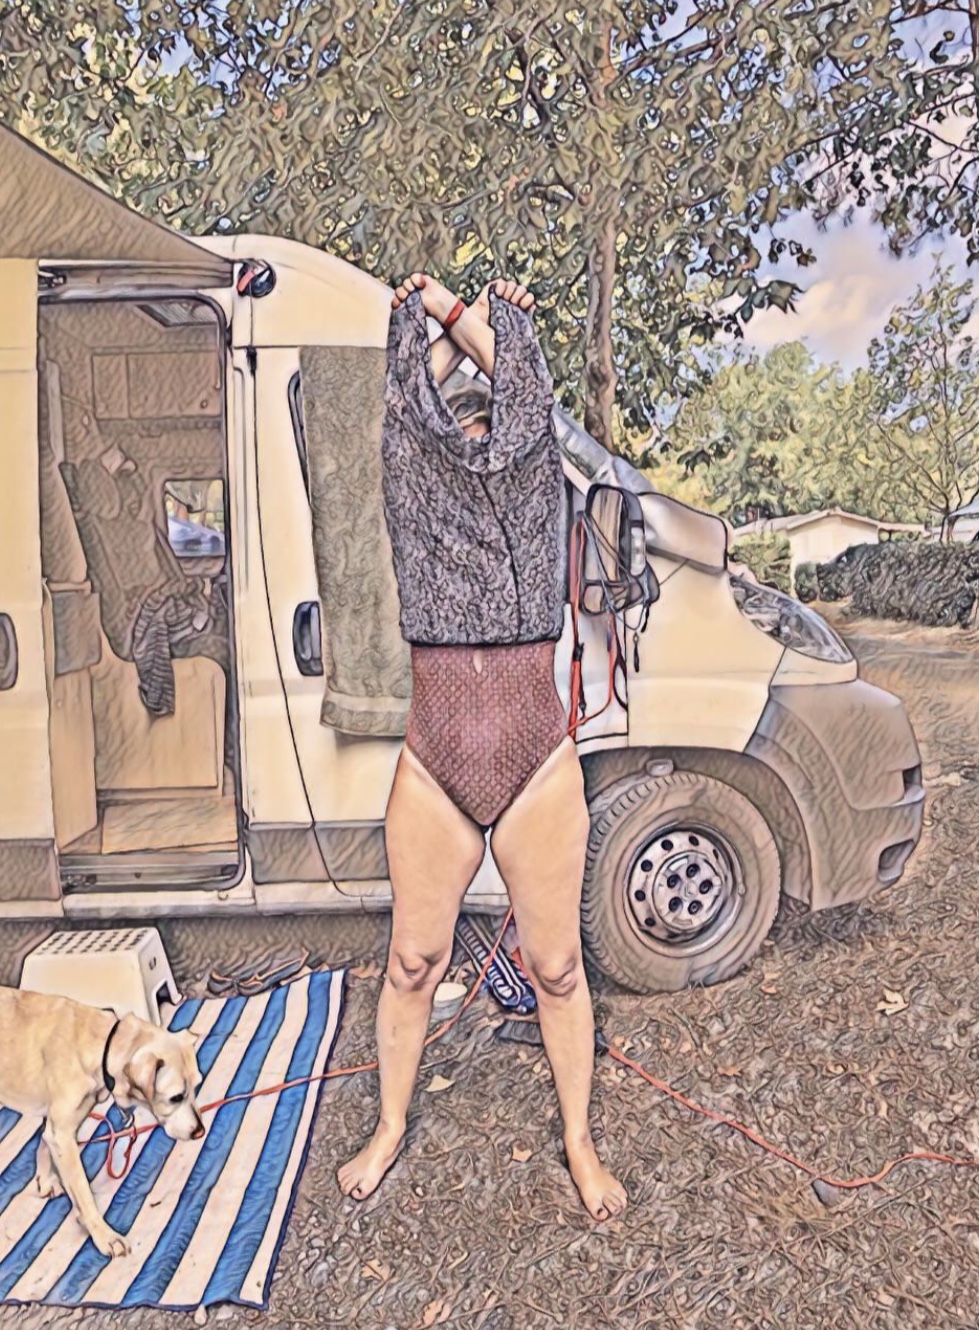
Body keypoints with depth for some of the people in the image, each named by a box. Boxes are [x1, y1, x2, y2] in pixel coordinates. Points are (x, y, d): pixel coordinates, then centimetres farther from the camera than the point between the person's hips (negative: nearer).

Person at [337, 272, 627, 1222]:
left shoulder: (536, 511, 3)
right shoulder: (418, 521, 4)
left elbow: (526, 404, -1)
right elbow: (412, 403, 0)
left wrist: (490, 320, 11)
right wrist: (438, 321, 12)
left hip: (540, 774, 0)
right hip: (434, 776, 1)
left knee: (556, 966, 11)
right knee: (412, 962, 14)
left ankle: (579, 1141, 33)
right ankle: (391, 1128, 38)